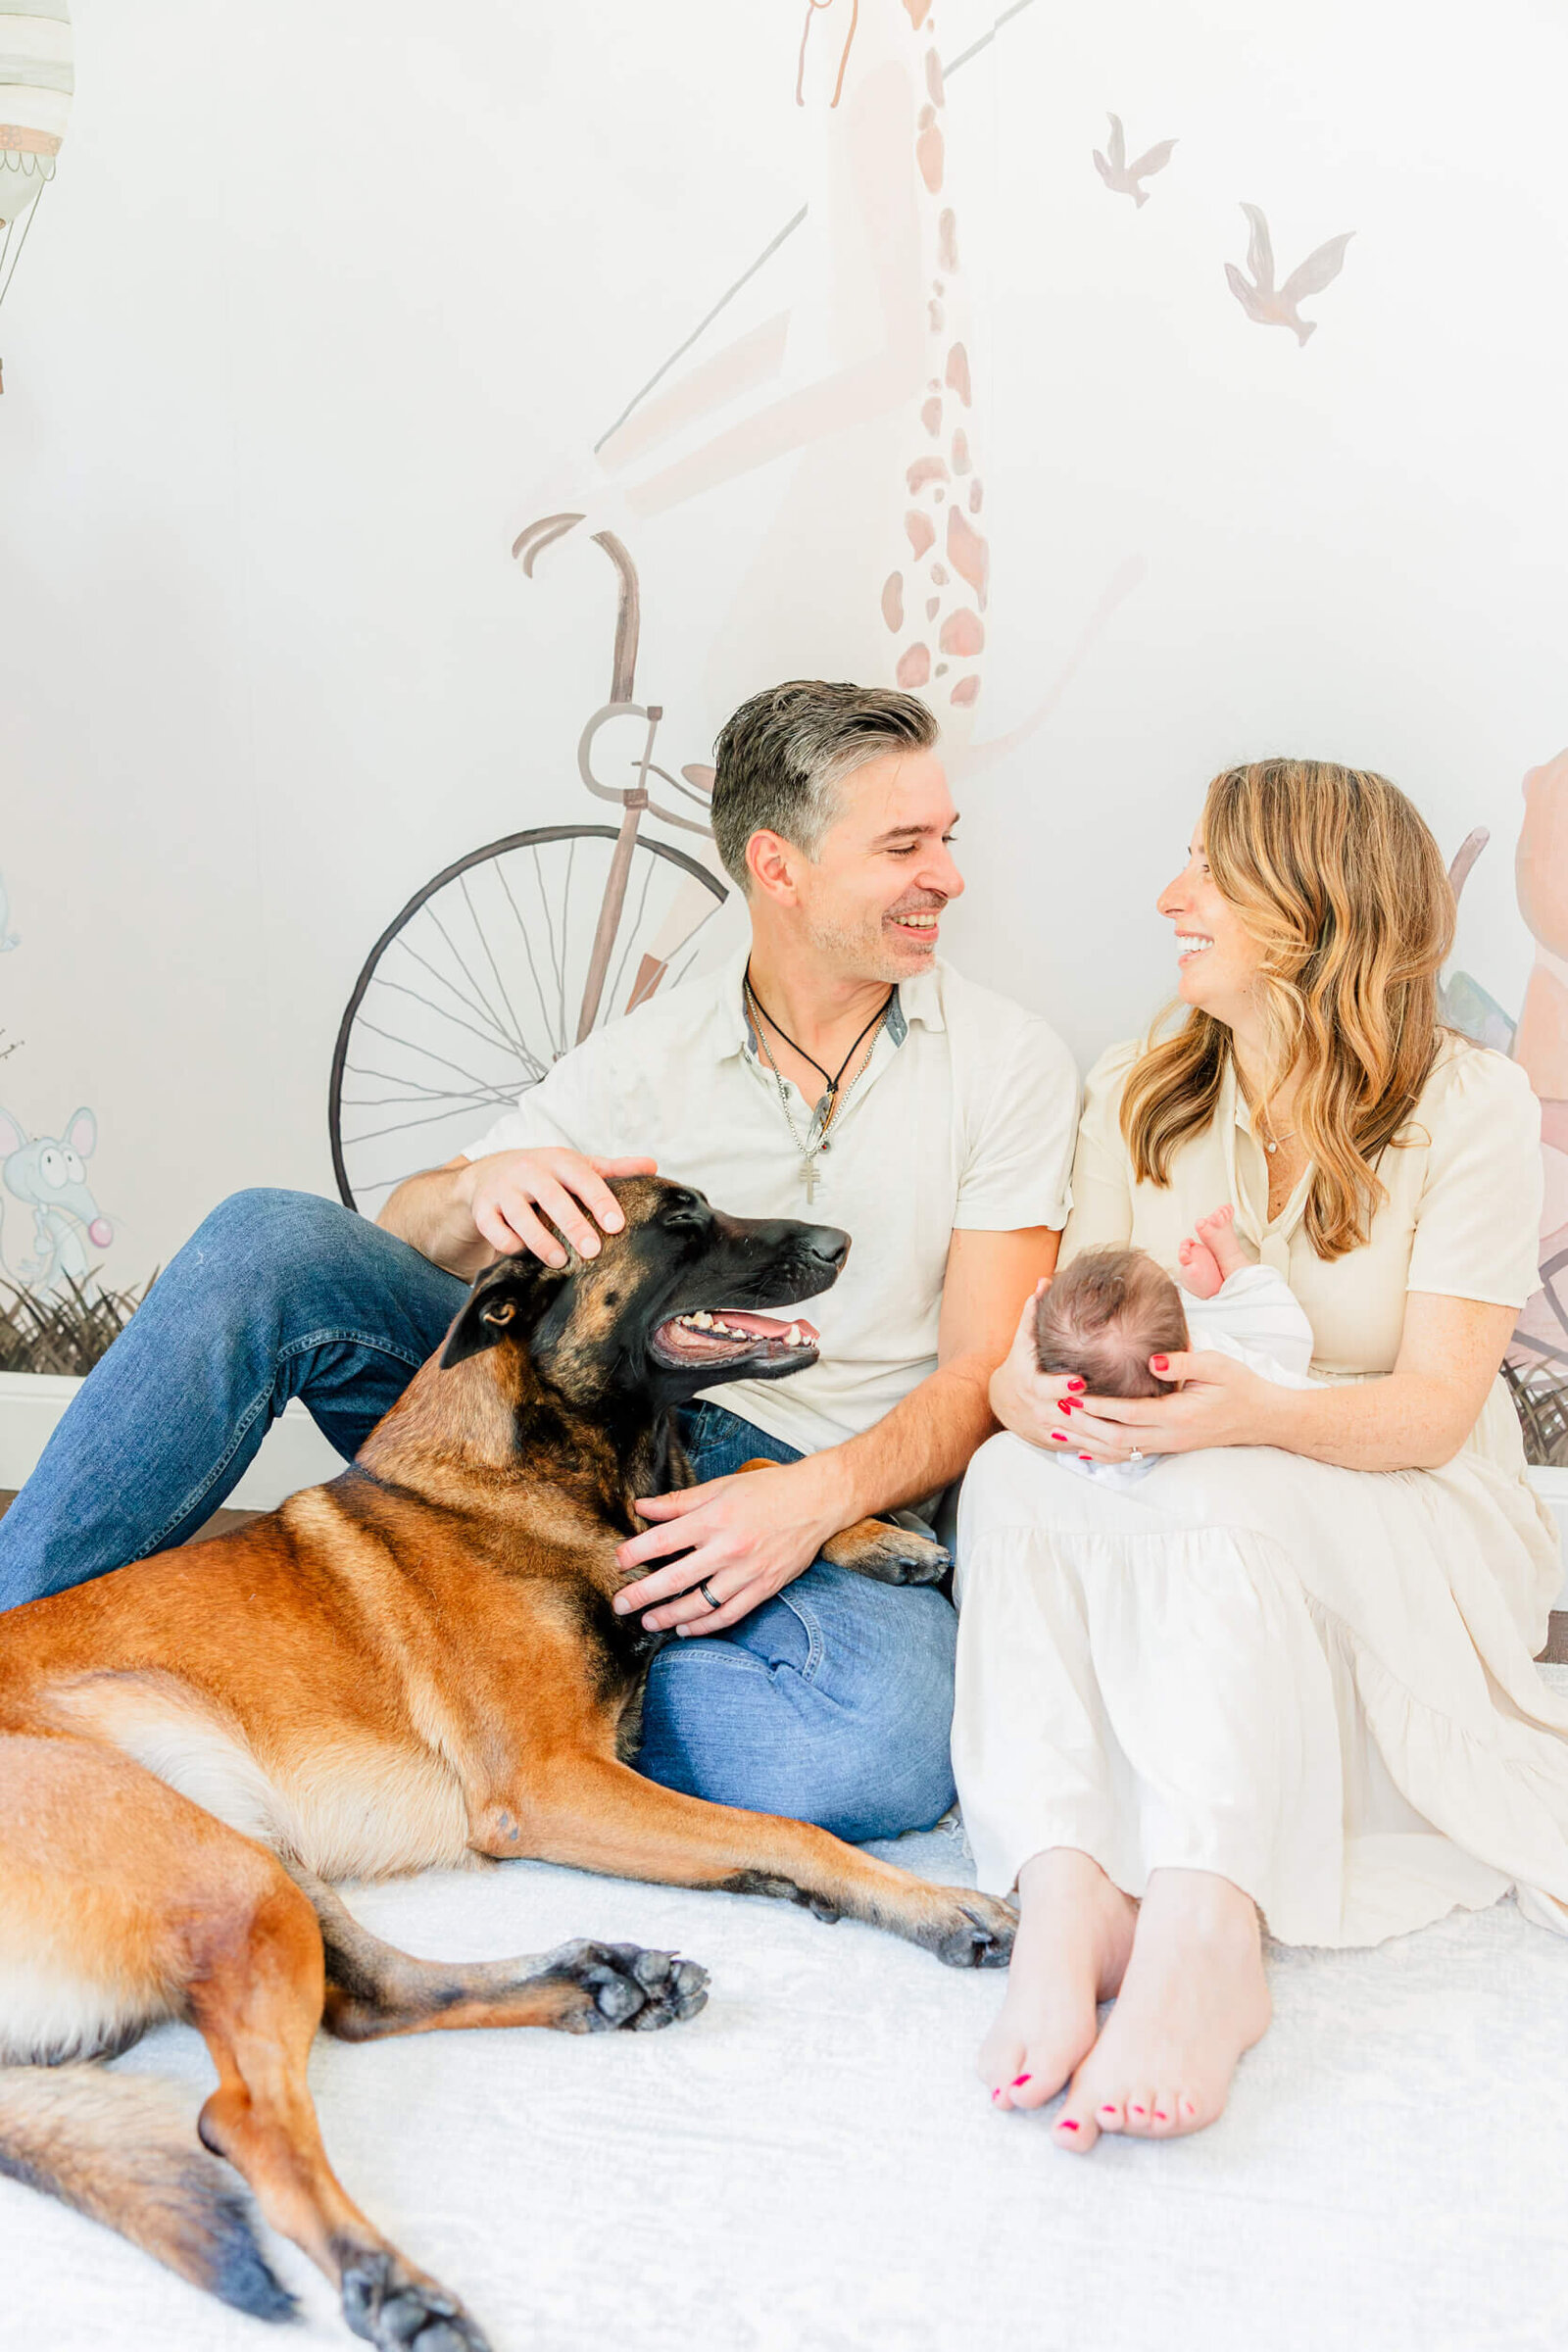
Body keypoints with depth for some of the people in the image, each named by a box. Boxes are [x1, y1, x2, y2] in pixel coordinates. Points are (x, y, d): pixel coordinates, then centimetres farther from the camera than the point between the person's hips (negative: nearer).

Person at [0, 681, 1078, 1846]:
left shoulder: (1007, 1060, 2)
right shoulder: (651, 1050, 7)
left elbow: (982, 1380, -4)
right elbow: (405, 1238, 5)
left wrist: (821, 1495, -23)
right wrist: (484, 1188, -20)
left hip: (841, 1499, -1)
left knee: (891, 1743, -38)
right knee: (270, 1245, -17)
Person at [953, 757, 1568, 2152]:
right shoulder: (1138, 1097, 8)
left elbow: (1433, 1407, -14)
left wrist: (1255, 1414, -34)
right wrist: (1034, 1388, -24)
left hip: (1403, 1531, -3)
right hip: (1172, 1536, 4)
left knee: (1214, 1500, -37)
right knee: (1015, 1479, -29)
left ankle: (1200, 1933, -45)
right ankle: (1066, 1898, -42)